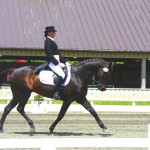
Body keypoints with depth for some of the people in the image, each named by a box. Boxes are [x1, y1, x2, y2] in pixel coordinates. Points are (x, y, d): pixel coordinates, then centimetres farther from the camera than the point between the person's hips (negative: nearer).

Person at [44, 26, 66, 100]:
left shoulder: (52, 41, 20)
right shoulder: (48, 41, -10)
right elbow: (50, 54, -19)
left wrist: (64, 61, 13)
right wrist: (57, 63, -21)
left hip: (56, 62, 10)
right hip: (52, 62, -10)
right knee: (62, 75, -26)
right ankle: (56, 93, -26)